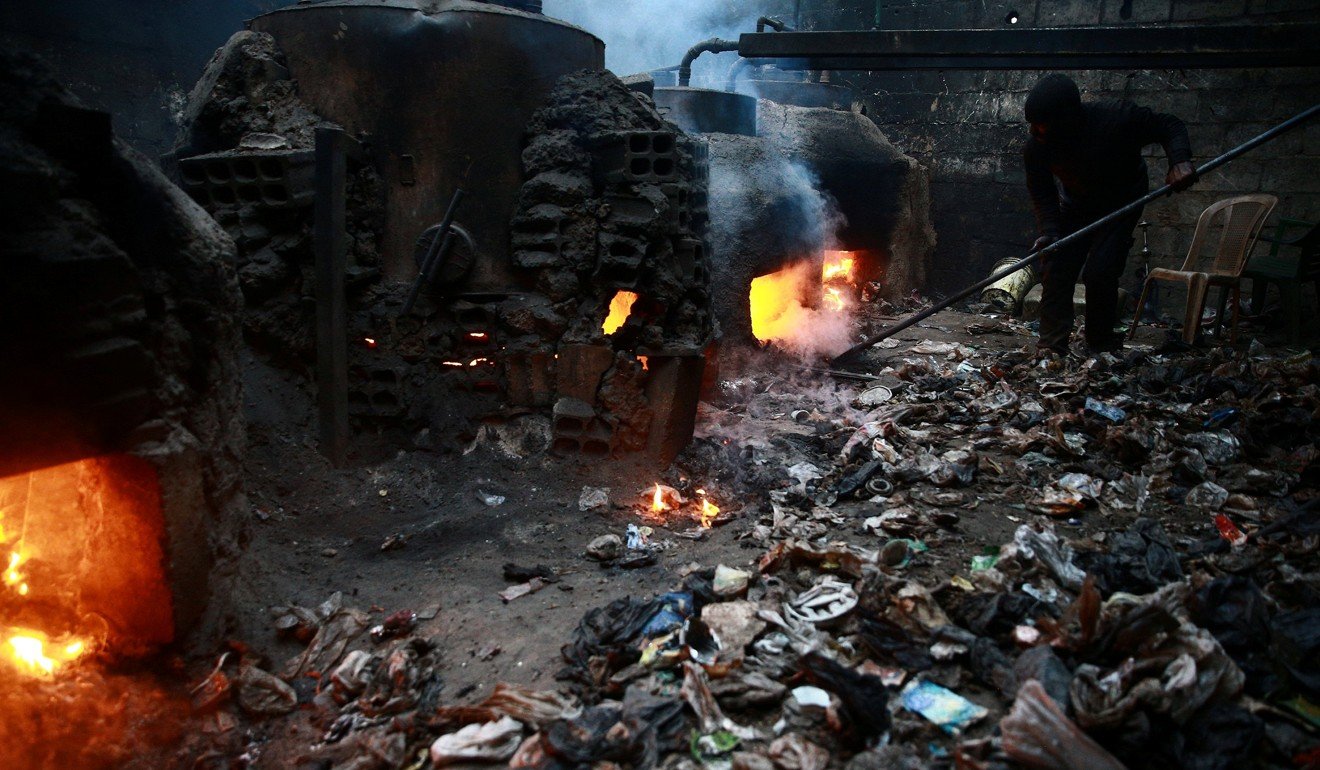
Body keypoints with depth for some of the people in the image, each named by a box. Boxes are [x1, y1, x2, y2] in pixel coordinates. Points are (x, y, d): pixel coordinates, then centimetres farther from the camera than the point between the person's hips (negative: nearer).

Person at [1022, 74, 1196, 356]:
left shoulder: (1116, 118, -32)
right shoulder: (1035, 148, -23)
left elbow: (1169, 126, -19)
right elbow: (1042, 194, -13)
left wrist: (1179, 161, -38)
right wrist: (1048, 232, -29)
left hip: (1121, 202, -3)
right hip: (1076, 206, 4)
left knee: (1099, 272, -17)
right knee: (1055, 269, -7)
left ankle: (1101, 343, 2)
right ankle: (1052, 345, -1)